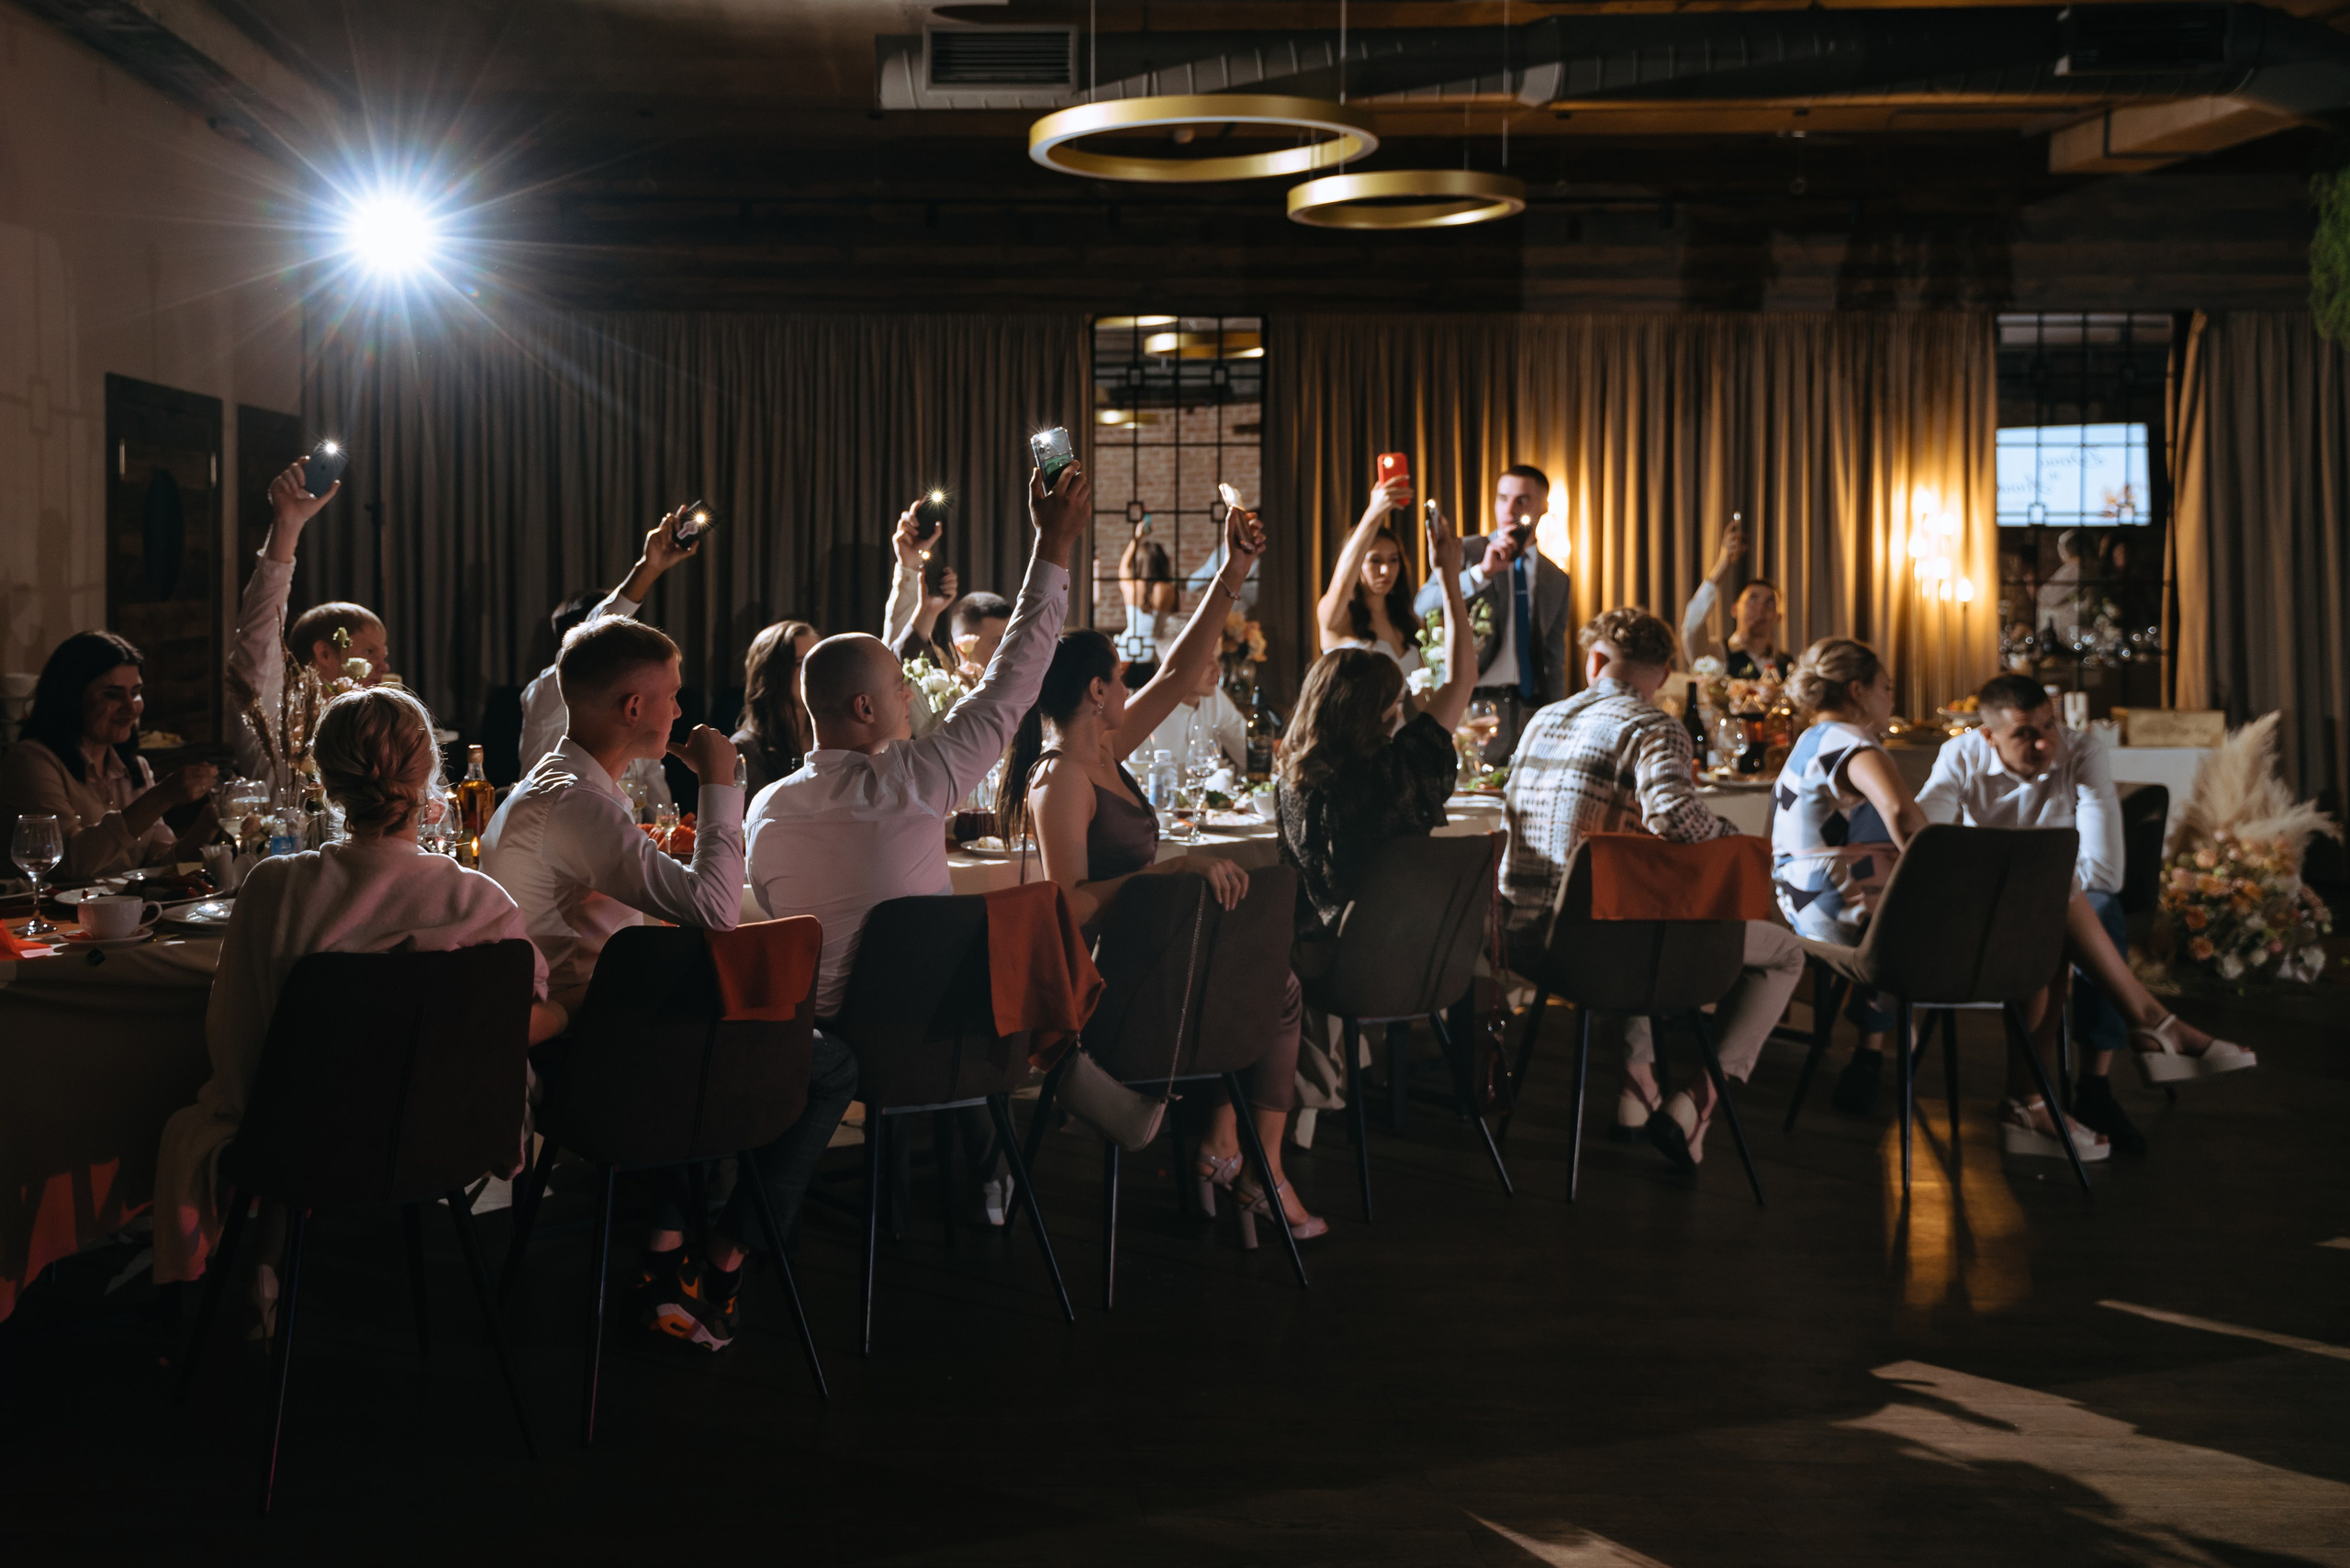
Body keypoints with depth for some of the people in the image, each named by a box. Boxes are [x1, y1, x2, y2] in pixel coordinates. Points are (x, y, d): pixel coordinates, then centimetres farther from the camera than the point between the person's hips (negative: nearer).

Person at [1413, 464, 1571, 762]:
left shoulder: (1556, 580, 17)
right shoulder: (1465, 553, 4)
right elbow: (1422, 607, -11)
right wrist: (1482, 572, -19)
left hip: (1533, 710, 4)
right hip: (1475, 702, -3)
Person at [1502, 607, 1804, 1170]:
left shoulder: (1544, 719, 12)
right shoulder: (1654, 728, -9)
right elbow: (1672, 813, -27)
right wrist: (1737, 841, -7)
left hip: (1529, 934, 7)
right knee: (1783, 954, 11)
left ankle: (1637, 1082, 29)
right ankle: (1695, 1103, -2)